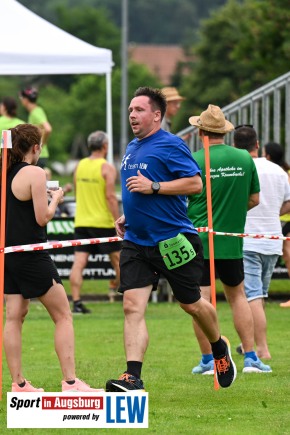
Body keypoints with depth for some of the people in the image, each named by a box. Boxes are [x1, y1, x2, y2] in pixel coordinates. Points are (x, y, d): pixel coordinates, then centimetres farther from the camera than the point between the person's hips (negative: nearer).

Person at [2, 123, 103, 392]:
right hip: (32, 256, -7)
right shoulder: (34, 173, -13)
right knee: (63, 315, 0)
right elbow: (42, 217, -15)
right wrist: (55, 199, 3)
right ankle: (70, 382, -5)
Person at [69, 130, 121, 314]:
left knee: (79, 262, -3)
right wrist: (118, 222, -14)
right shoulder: (107, 168, -8)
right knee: (117, 257, 12)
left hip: (81, 221, 5)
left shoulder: (80, 166, 9)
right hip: (103, 222, -5)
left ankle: (76, 302, -11)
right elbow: (111, 196, -15)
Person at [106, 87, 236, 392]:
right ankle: (132, 376, -16)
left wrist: (152, 186, -23)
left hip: (172, 241, -6)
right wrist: (126, 217, 15)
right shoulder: (132, 148, 14)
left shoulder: (171, 145, -11)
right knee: (132, 306, -9)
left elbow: (195, 183, -18)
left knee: (191, 304, 9)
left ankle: (219, 348, 37)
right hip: (136, 240, 6)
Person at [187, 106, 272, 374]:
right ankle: (250, 357, 11)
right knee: (237, 295, 16)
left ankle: (208, 360, 0)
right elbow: (254, 199, 9)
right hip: (232, 241, 4)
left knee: (202, 299, 0)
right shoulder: (245, 159, 1)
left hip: (198, 239, -4)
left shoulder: (193, 161, -10)